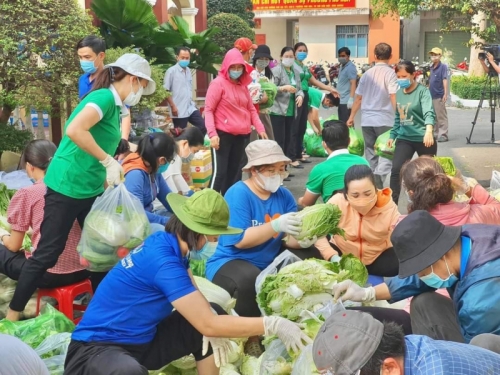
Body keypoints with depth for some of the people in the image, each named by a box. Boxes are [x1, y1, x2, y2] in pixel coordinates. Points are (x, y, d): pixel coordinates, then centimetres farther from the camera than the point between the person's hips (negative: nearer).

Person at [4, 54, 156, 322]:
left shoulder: (114, 105, 12)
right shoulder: (104, 96, -16)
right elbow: (74, 130, -30)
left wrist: (112, 179, 16)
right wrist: (109, 161, -23)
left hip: (91, 190, 9)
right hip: (67, 187, -9)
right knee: (47, 253, -1)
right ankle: (13, 314, 11)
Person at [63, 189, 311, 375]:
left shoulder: (168, 244, -1)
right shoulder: (163, 259, -27)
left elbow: (196, 298, 8)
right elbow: (208, 325, -28)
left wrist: (213, 324, -14)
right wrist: (273, 325, -23)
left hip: (141, 340, 9)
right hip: (96, 348, -9)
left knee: (214, 313, 4)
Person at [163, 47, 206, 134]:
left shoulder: (188, 70, 11)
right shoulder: (171, 71, -10)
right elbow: (165, 91, -10)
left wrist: (192, 103, 15)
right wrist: (173, 106, -14)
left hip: (191, 108, 7)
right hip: (179, 111, -7)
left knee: (203, 126, 4)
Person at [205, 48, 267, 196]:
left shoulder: (243, 85, 12)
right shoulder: (218, 83, -7)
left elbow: (251, 109, 17)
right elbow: (208, 109, -10)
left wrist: (260, 128, 7)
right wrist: (212, 133, -20)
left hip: (241, 135, 6)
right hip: (223, 134, -6)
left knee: (234, 171, 11)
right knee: (220, 172, -8)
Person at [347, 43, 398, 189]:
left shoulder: (367, 73, 9)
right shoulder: (390, 73, -6)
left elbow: (358, 97, 13)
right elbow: (393, 97, -14)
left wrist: (351, 116, 22)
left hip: (367, 120, 5)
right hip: (384, 120, -5)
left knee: (370, 154, 14)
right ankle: (378, 181, -24)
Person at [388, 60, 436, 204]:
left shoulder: (422, 91, -11)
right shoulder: (398, 93, 8)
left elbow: (429, 112, -25)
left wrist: (429, 130, -42)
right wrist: (392, 135, 15)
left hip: (423, 139, -4)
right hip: (404, 138, 4)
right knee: (396, 170, -12)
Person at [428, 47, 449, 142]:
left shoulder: (443, 66, -6)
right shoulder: (431, 68, 14)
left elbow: (445, 80, -14)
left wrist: (445, 93, -21)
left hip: (439, 96, -8)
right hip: (431, 96, 8)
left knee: (441, 116, -5)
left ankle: (443, 135, -3)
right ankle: (435, 134, 20)